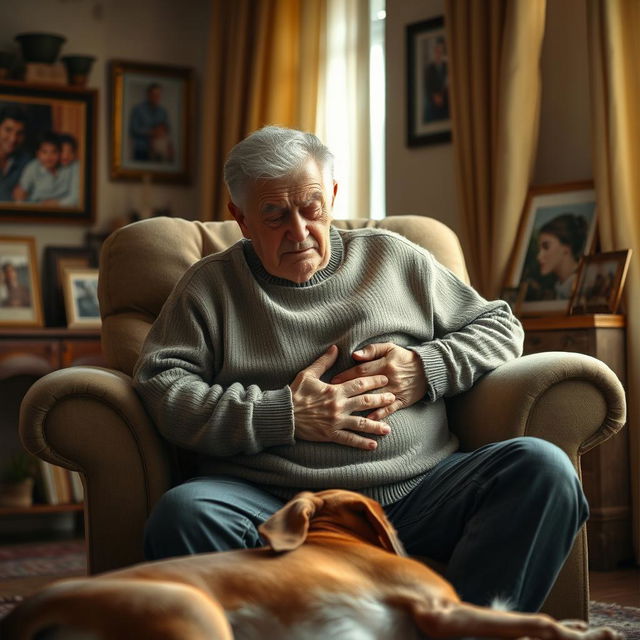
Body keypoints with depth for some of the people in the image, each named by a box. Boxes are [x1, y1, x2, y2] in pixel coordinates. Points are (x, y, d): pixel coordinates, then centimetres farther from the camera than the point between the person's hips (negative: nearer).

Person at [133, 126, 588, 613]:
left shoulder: (394, 258, 21)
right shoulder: (211, 286, 15)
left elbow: (500, 326, 24)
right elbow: (161, 386, 2)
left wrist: (427, 368, 3)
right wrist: (283, 416, -8)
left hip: (416, 492, 2)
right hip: (272, 504, -2)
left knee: (542, 467, -23)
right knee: (181, 514, -34)